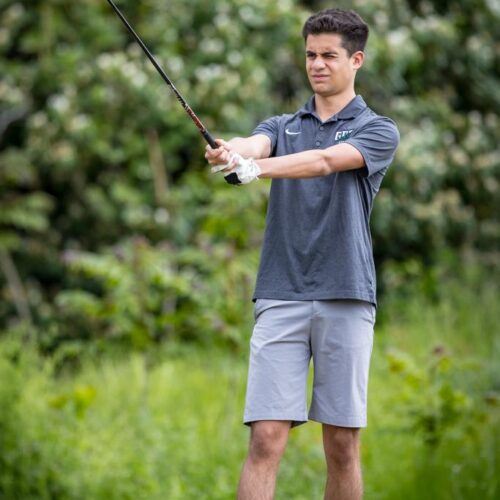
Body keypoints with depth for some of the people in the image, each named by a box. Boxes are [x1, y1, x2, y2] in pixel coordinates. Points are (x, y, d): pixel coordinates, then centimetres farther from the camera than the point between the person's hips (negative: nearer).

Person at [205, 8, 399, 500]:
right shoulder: (281, 127, 16)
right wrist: (230, 150, -34)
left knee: (342, 446, 2)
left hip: (345, 300, -2)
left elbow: (325, 161, -15)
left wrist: (255, 167, -31)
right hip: (280, 297, 2)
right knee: (266, 440, -8)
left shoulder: (378, 130, 5)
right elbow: (256, 145, -9)